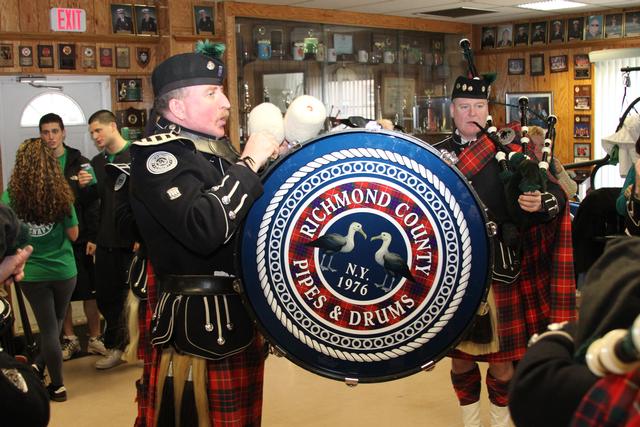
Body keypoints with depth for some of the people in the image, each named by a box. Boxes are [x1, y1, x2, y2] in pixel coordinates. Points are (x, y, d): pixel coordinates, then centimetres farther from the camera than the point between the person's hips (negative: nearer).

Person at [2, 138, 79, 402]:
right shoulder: (61, 195, -9)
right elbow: (73, 235, -2)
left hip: (31, 272, 0)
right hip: (63, 270, 0)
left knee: (48, 328, 10)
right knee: (55, 324, 23)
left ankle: (58, 386, 16)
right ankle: (38, 366, 27)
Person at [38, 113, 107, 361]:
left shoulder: (80, 164, 0)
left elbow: (92, 203, -2)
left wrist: (93, 236, -9)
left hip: (79, 239, -1)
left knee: (89, 291, 4)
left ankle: (94, 338, 15)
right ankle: (69, 339, 21)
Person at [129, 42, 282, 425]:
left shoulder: (215, 146, 12)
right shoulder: (159, 154, -15)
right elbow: (204, 228, -32)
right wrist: (249, 163, -22)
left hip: (240, 312, 9)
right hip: (199, 324, -9)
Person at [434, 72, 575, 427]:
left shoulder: (510, 151, 1)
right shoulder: (437, 154, 4)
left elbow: (555, 194, -4)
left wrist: (541, 202, -25)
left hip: (499, 268, -1)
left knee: (502, 356, 7)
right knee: (459, 353, 12)